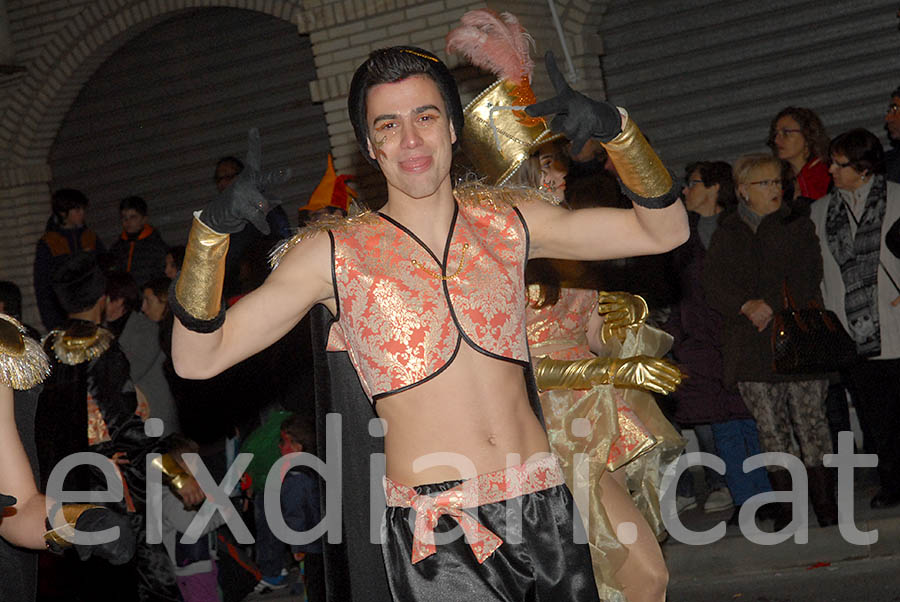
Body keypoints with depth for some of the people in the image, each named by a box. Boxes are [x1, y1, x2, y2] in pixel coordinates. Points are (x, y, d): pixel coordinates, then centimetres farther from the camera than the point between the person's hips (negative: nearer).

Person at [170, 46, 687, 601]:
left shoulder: (509, 222, 10)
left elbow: (664, 231, 13)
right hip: (435, 532, -3)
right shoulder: (335, 254, 2)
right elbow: (198, 358, -2)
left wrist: (615, 128, -2)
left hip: (546, 508, 3)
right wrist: (212, 228, -15)